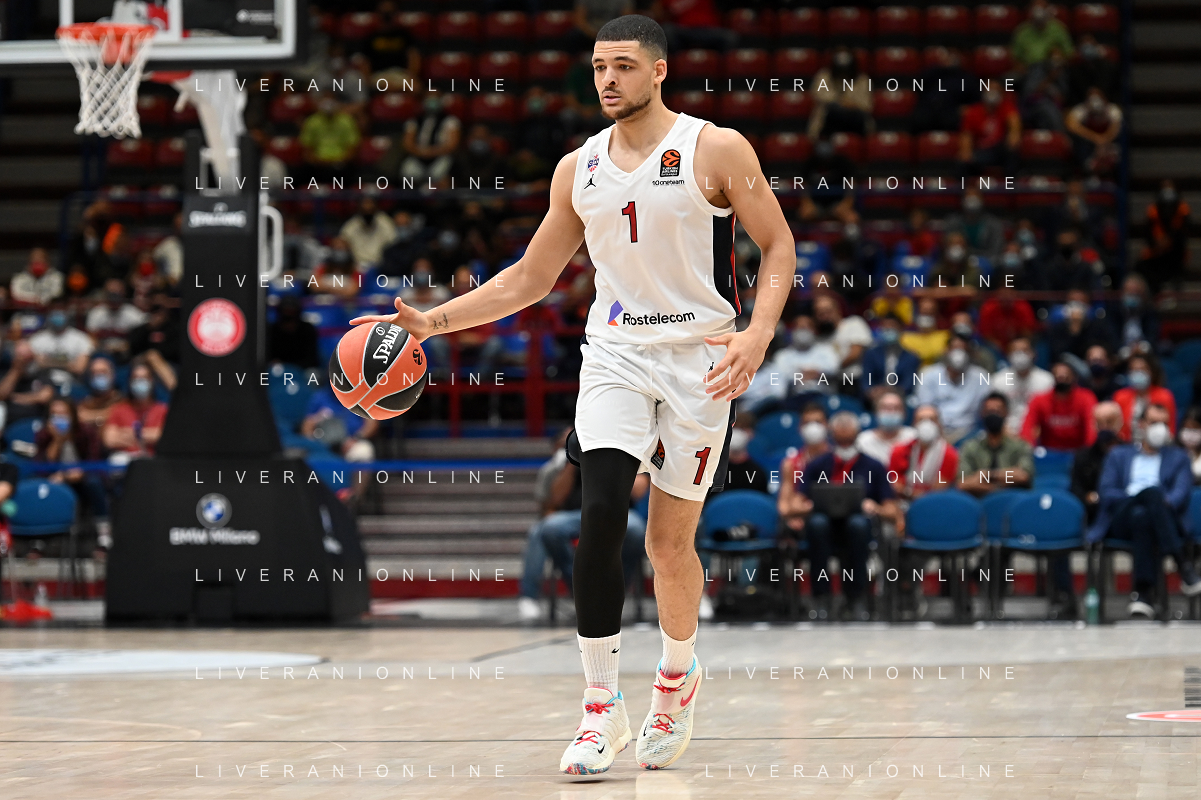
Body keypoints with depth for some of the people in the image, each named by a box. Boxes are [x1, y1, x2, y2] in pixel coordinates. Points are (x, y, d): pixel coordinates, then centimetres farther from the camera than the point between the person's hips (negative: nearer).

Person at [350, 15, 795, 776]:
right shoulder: (578, 169, 7)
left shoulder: (717, 150, -6)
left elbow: (778, 245, -4)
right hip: (616, 354, 3)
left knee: (671, 541, 2)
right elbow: (531, 278, 15)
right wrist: (433, 321, 6)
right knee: (600, 518, -17)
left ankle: (678, 676, 32)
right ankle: (602, 706, -11)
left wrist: (758, 335, -20)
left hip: (698, 359, -3)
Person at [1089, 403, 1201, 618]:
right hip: (1122, 520, 0)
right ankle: (1181, 565, -45)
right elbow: (1106, 492, 11)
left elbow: (1182, 492, 6)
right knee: (1152, 490, -36)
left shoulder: (1178, 458, 26)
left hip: (1163, 519, 0)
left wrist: (1164, 504, -18)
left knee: (1142, 516, -40)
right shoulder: (1118, 455, 27)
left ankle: (1144, 592, -45)